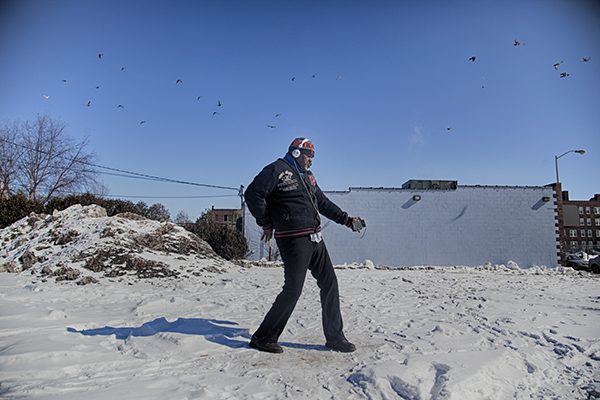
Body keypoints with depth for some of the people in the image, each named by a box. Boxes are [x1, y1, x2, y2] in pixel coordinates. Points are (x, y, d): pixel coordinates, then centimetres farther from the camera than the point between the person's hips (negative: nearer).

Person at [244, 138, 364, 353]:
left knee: (329, 283, 8)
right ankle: (263, 338, 9)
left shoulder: (307, 176, 22)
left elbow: (323, 202, 28)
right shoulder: (277, 170, -5)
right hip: (294, 240, -9)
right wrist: (267, 224, -8)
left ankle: (334, 337, 21)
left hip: (315, 238, 9)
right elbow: (253, 194, -13)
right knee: (293, 289, -8)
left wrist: (347, 220, 22)